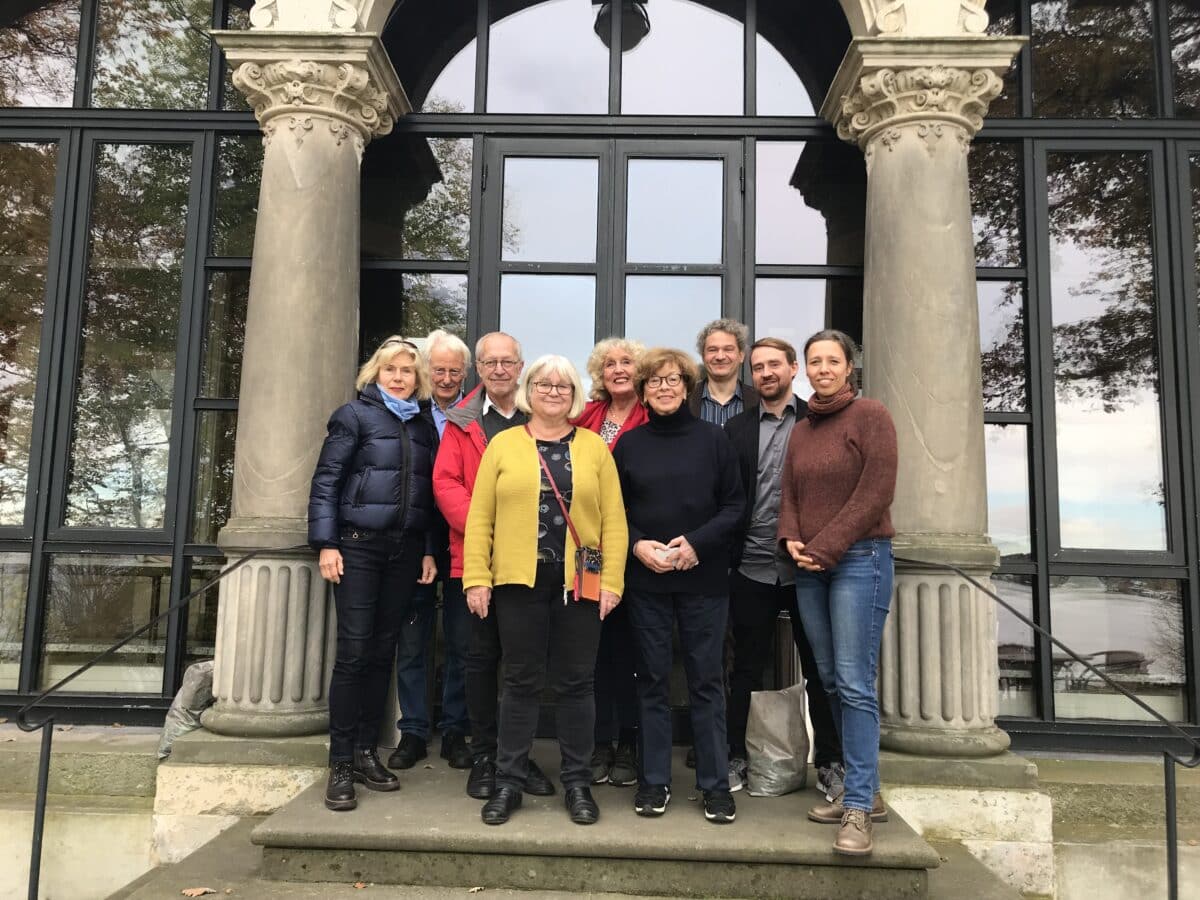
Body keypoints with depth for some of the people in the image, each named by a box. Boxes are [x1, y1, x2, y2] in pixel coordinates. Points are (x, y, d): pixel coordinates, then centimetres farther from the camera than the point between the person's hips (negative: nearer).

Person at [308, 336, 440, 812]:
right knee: (353, 651, -5)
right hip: (358, 545, -4)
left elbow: (430, 493, 12)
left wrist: (429, 551, 6)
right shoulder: (354, 415, 0)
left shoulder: (425, 424, 13)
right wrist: (326, 544, -12)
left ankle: (365, 752, 18)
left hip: (406, 551, 4)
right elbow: (325, 481, -5)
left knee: (383, 652, 8)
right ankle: (340, 763, 4)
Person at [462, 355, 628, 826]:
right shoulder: (503, 444, 5)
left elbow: (614, 520, 2)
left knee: (575, 683, 9)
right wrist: (476, 578, -5)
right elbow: (480, 517, 2)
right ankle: (508, 782, 21)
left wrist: (612, 581, -5)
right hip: (519, 580, 0)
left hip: (580, 583, 1)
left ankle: (577, 783, 22)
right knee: (521, 682, 8)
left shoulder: (595, 447, 6)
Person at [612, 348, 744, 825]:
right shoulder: (629, 444, 6)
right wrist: (637, 544, -10)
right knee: (652, 679, 8)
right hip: (645, 578, 1)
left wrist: (697, 542, -12)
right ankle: (654, 781, 19)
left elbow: (734, 505, 1)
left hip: (703, 577, -1)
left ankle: (716, 783, 17)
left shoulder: (712, 439, 1)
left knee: (706, 679, 5)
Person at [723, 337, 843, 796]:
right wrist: (728, 552, -4)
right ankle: (735, 756, 22)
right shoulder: (737, 428, 8)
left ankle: (829, 762, 22)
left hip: (805, 565, -1)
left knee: (818, 668, 9)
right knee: (746, 668, 10)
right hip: (752, 568, 1)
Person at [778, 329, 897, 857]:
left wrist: (825, 548, -13)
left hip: (859, 559, -6)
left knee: (854, 683, -10)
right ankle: (864, 791, 19)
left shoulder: (870, 415, -3)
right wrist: (790, 539, -5)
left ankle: (858, 807, -4)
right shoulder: (800, 430, 16)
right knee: (831, 682, 8)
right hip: (810, 568, 7)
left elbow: (876, 491, -11)